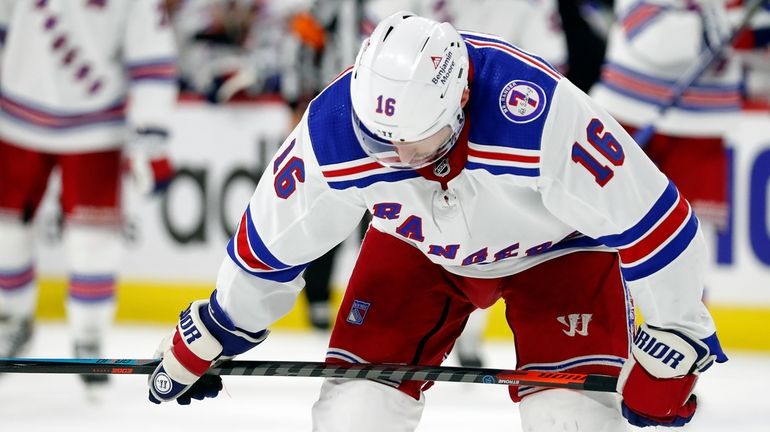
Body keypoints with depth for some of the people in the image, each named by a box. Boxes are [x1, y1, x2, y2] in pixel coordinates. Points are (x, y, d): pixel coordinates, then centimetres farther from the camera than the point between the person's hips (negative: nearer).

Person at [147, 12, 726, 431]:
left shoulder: (543, 116, -42)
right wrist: (215, 330, 3)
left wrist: (675, 339, -21)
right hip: (416, 247, 3)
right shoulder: (332, 133, -31)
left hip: (556, 248, -3)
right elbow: (273, 239, -10)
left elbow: (648, 221, -30)